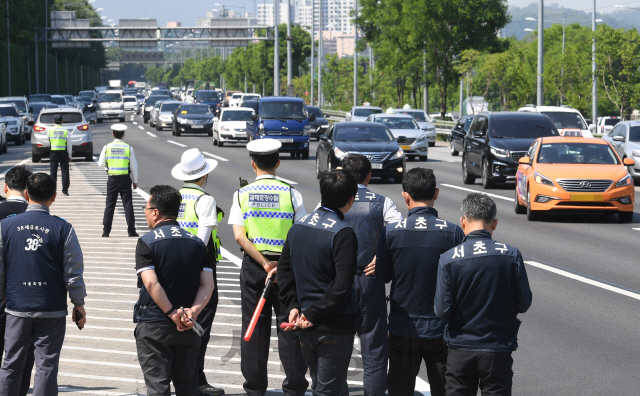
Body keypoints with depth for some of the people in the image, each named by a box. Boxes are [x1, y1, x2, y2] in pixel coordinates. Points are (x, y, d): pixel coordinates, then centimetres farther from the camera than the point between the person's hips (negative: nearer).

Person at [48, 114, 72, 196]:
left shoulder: (50, 130, -1)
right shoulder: (65, 131, -2)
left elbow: (48, 141, 10)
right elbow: (69, 144, 1)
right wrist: (69, 156, 9)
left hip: (53, 153, 0)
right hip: (63, 152, 0)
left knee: (53, 171, 3)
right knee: (65, 171, 4)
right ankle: (65, 190, 1)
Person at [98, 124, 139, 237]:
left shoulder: (107, 147, -3)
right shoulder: (128, 148, -5)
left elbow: (101, 164, 3)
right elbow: (134, 166, -1)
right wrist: (135, 181, 9)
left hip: (112, 179, 1)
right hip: (125, 179, -1)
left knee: (110, 205, 7)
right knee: (128, 204, 3)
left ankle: (106, 231, 6)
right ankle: (131, 231, 3)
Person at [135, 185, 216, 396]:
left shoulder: (147, 242, -7)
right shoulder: (197, 243, 7)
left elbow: (151, 283, -18)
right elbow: (207, 285, -3)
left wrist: (172, 314, -15)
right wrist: (193, 311, -12)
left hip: (153, 326, -4)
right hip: (188, 329, 4)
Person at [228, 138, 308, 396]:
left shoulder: (242, 194, -2)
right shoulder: (290, 194, -4)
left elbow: (240, 236, -10)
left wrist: (265, 264, -10)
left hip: (253, 267, 1)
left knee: (254, 327, 9)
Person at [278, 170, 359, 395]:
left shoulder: (298, 227, 5)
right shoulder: (343, 234, -17)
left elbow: (284, 270, 10)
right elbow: (342, 284, -22)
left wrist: (293, 305, 5)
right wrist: (314, 314, -15)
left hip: (305, 326, 7)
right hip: (335, 326, -7)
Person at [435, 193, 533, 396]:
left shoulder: (448, 259, -11)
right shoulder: (511, 256, -9)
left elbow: (442, 311, -10)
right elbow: (523, 304, -3)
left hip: (460, 351, 0)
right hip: (498, 351, 0)